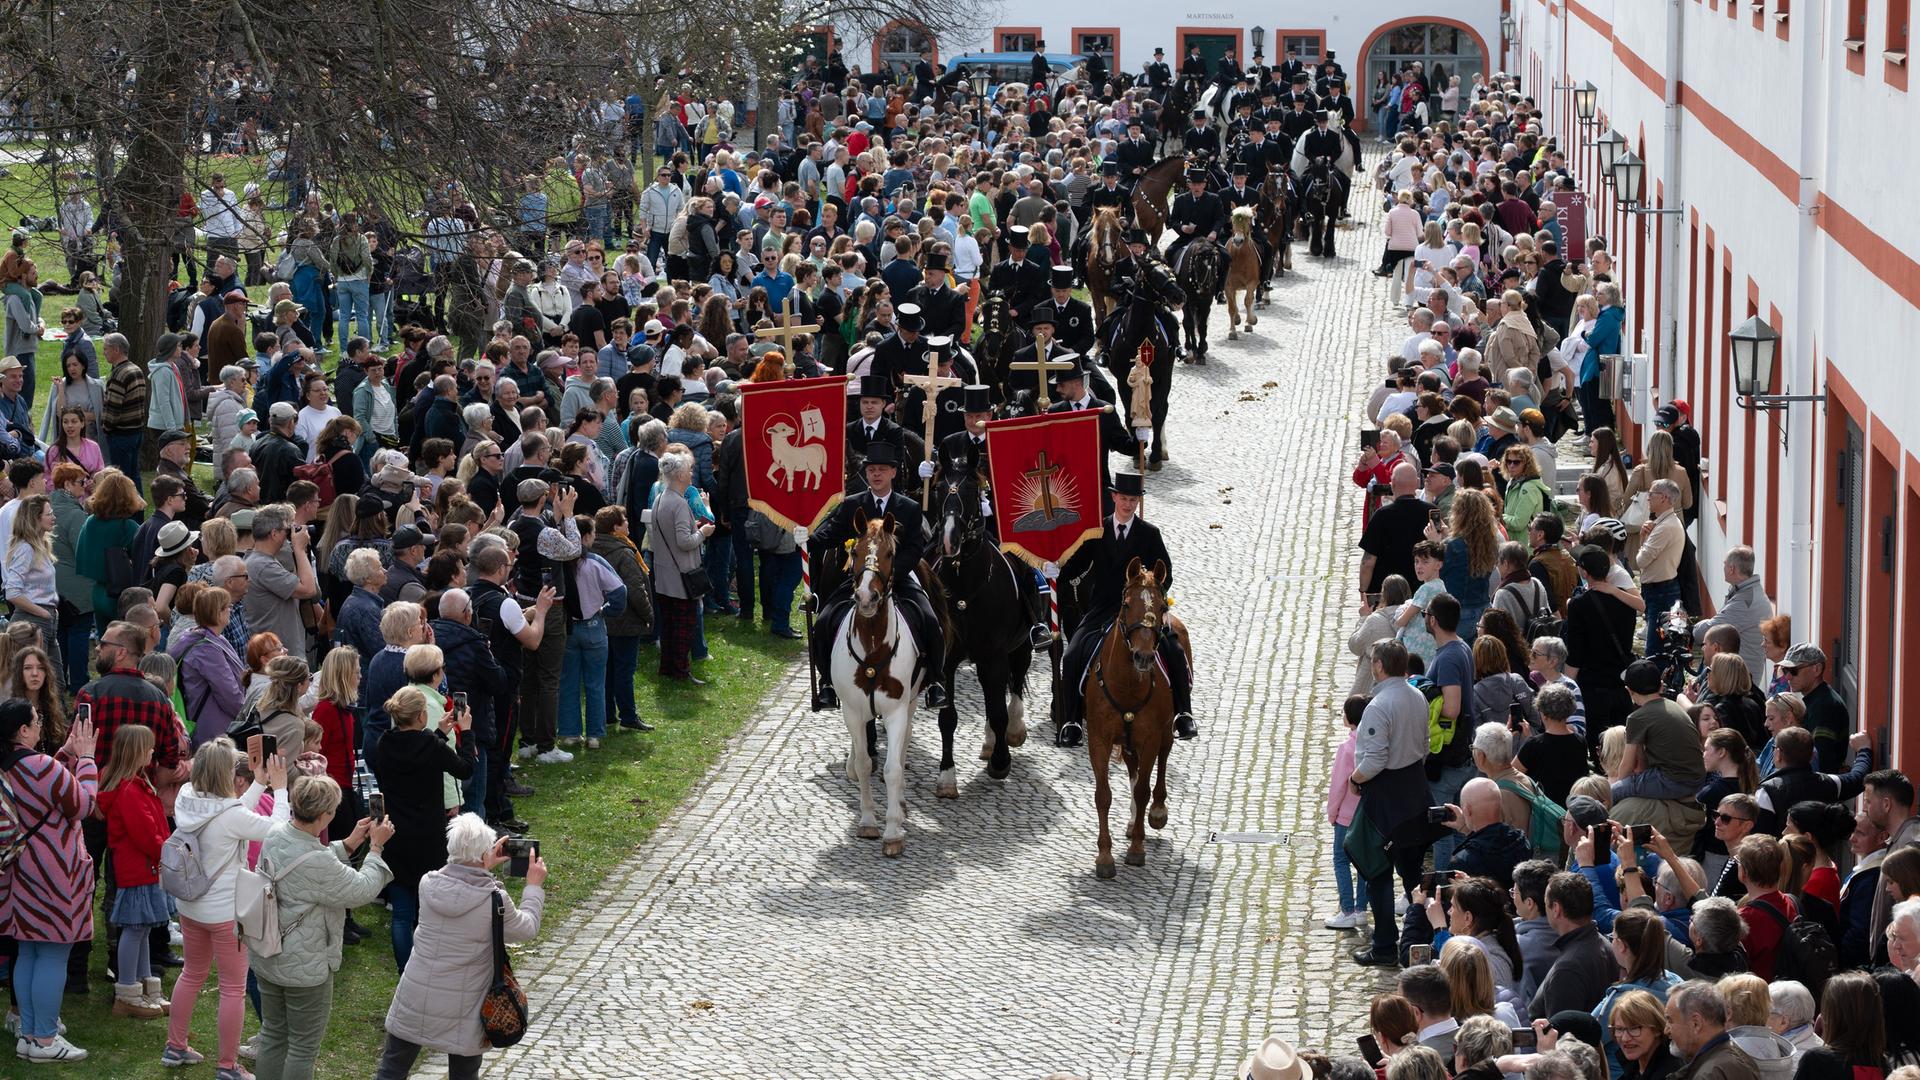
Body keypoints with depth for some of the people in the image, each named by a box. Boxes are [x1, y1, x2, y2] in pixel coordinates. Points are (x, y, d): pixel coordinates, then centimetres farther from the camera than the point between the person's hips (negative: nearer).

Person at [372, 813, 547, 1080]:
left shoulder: (428, 884, -10)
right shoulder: (495, 900, -19)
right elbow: (526, 929, 0)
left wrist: (483, 866, 19)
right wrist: (534, 886, 13)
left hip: (415, 998, 2)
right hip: (461, 1010, -2)